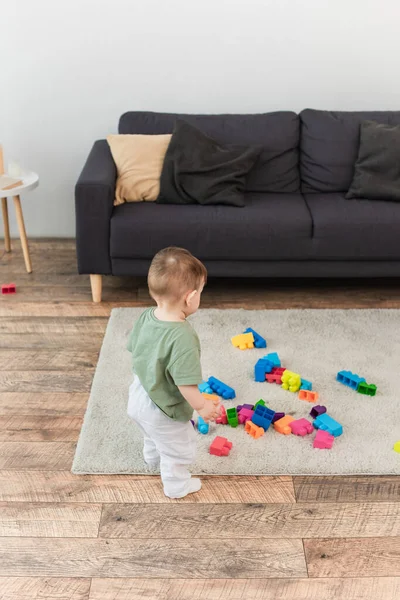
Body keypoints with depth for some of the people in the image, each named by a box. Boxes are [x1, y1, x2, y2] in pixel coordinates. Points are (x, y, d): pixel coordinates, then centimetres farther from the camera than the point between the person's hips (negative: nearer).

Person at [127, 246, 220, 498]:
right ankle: (177, 486, 46)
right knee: (179, 450, 22)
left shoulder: (146, 317, -15)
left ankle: (153, 458, 66)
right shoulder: (183, 337, -38)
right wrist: (202, 406, -16)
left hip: (139, 396, 8)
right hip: (165, 409, -8)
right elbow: (185, 383, -34)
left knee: (153, 436, 38)